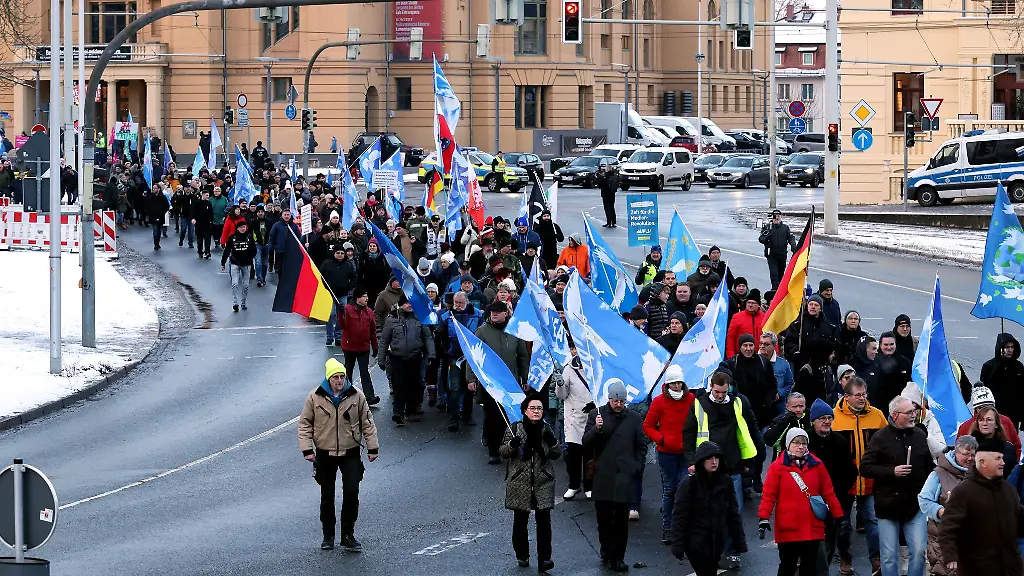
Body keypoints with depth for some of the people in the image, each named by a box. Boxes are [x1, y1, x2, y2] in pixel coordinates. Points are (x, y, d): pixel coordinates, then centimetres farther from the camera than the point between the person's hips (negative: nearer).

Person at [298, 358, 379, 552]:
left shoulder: (356, 396, -2)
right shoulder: (315, 397, -5)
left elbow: (367, 423, 6)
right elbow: (305, 424, 1)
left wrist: (372, 447, 3)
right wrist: (307, 449, -6)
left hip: (350, 453, 0)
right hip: (324, 454, 0)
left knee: (352, 493, -9)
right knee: (327, 497, 9)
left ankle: (348, 535, 1)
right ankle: (328, 536, 21)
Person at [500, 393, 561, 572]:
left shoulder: (546, 429, 4)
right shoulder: (514, 429, -2)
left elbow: (556, 454, 7)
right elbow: (503, 452, 0)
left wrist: (552, 442, -13)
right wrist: (512, 444, -20)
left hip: (543, 482, 1)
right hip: (520, 482, 0)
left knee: (544, 520, -9)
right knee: (520, 520, 8)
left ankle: (544, 559, -9)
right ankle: (522, 555, 25)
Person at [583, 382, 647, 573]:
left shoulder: (633, 419, 7)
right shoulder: (596, 414, 3)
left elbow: (642, 446, 14)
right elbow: (586, 443, 0)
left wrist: (635, 467, 4)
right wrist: (596, 429, -17)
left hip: (624, 478, 0)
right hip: (603, 478, 0)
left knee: (621, 521, 0)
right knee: (604, 519, 5)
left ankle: (617, 557, 6)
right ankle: (606, 552, 22)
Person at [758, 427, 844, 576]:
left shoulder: (816, 465, 6)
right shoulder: (778, 466, -3)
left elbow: (828, 493, 11)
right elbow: (769, 495, -5)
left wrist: (839, 517, 10)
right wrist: (764, 517, -16)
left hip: (813, 529, 3)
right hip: (787, 530, -3)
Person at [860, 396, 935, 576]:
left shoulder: (920, 435, 7)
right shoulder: (881, 438, -5)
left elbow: (930, 466, 17)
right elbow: (865, 468, -9)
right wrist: (892, 472, -18)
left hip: (915, 505, 3)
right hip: (888, 505, -3)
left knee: (919, 551, -4)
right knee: (889, 555, 3)